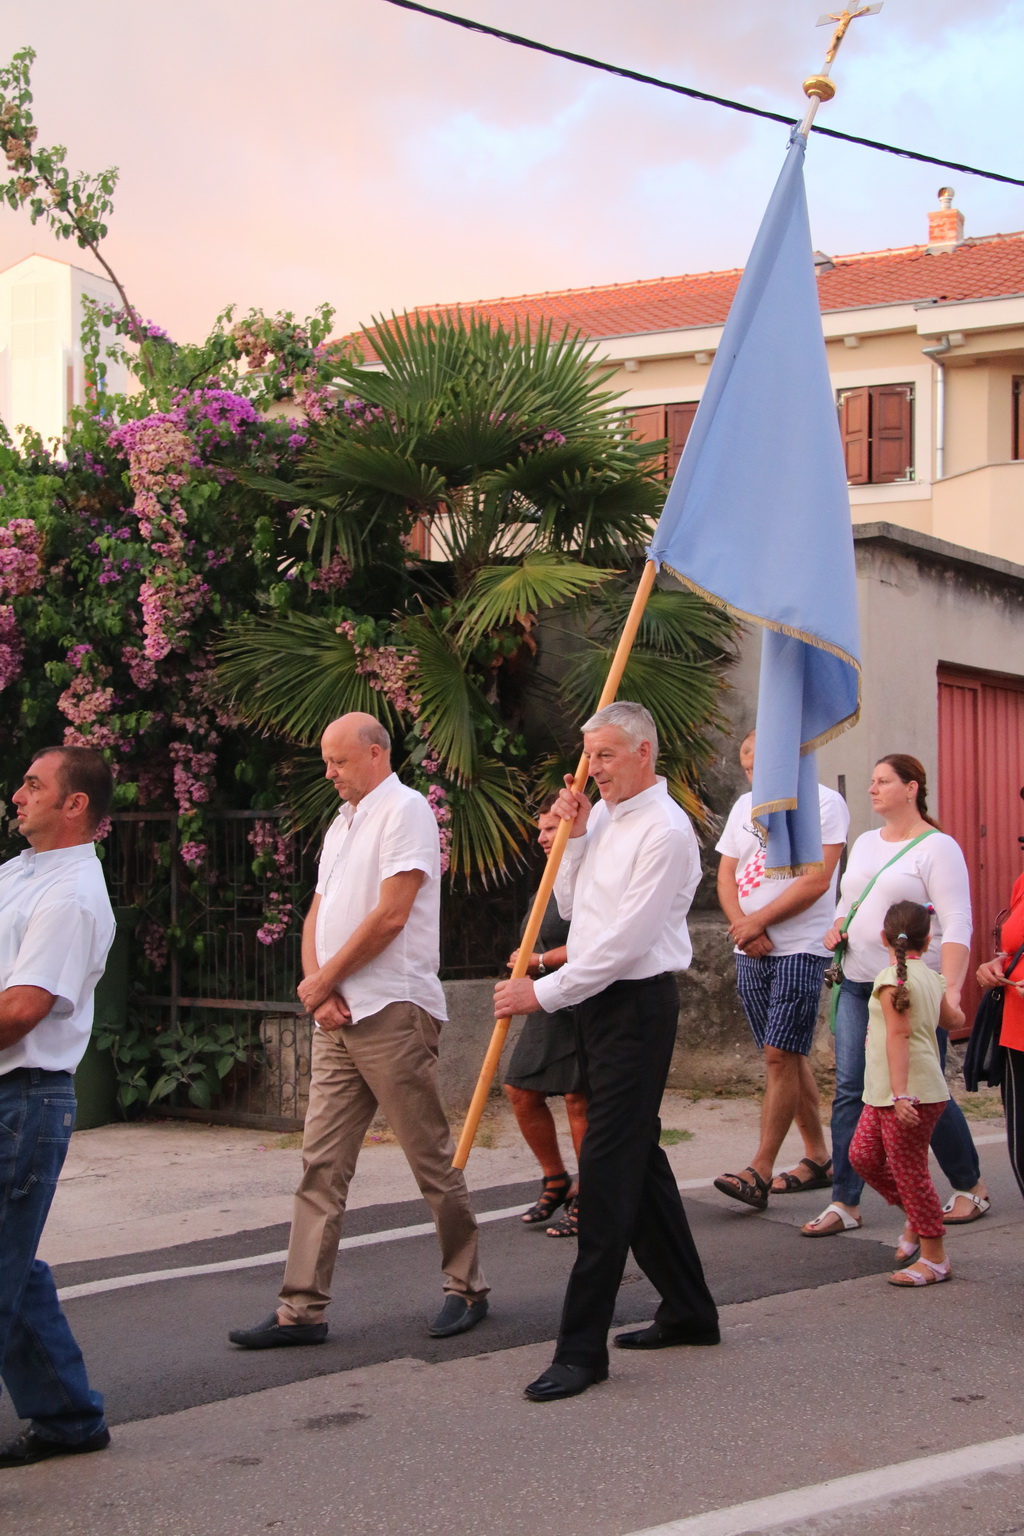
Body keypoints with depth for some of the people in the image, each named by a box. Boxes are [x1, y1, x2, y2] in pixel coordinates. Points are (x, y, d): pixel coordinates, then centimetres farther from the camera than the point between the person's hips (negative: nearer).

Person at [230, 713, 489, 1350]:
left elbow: (390, 916, -15)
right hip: (337, 1018, 8)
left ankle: (467, 1288, 14)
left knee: (433, 1158, 1)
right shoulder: (342, 824, 20)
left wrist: (324, 980, -8)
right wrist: (320, 989, -1)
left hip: (393, 1012, -8)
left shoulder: (405, 809, -7)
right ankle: (303, 1309, 5)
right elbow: (318, 915, 17)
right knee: (322, 1164, 4)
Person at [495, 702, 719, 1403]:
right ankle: (689, 1310, 28)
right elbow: (572, 907, 16)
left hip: (636, 1004, -10)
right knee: (640, 1159, 16)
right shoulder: (602, 816, 12)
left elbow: (624, 941, -20)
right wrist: (572, 839, 2)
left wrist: (545, 992, -16)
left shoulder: (665, 832, -16)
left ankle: (584, 1346, -7)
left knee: (609, 1169, -10)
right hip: (598, 1000, 10)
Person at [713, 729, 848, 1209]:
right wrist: (742, 926, -6)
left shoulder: (823, 802, -7)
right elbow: (726, 877, 12)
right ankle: (818, 1158, 20)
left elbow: (817, 880, -15)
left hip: (800, 948, -7)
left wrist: (759, 921, -12)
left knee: (780, 1054, -11)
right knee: (787, 1055, 10)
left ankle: (759, 1173, -12)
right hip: (751, 952, 7)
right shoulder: (745, 807, 14)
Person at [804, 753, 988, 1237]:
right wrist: (837, 927, 5)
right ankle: (845, 1204, 2)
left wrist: (951, 990, -25)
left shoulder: (937, 848, -7)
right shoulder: (865, 843, 15)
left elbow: (957, 926, -14)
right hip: (858, 983, 6)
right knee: (849, 1090, -1)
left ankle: (970, 1187, 22)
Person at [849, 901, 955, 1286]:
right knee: (863, 1155, 14)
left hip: (911, 1093, -9)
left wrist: (901, 1094, -28)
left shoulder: (892, 978, -15)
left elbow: (899, 1035, -23)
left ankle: (934, 1257, 5)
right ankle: (916, 1220, 25)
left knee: (908, 1169, -3)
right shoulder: (931, 979, 10)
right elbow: (951, 1019, 27)